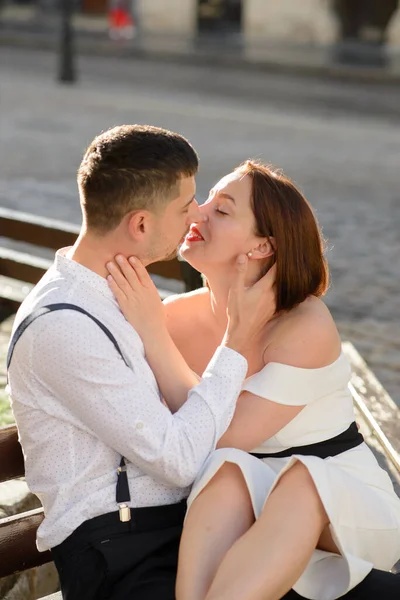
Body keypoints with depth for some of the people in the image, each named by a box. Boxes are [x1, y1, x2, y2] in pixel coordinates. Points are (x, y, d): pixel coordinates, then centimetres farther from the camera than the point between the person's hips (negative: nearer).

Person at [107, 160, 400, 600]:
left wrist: (152, 335, -25)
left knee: (300, 480, -38)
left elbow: (222, 434, -25)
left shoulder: (306, 326, -19)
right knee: (229, 470, -33)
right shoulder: (177, 316, -6)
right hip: (230, 507, 3)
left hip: (341, 499, -3)